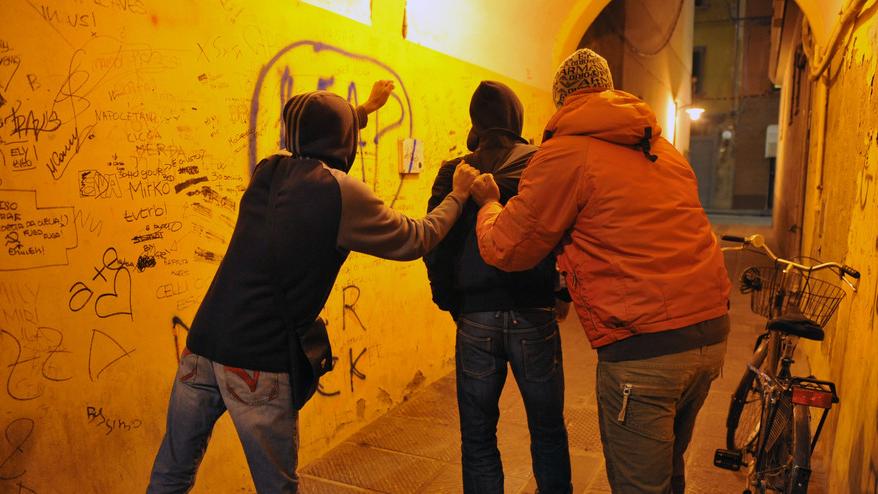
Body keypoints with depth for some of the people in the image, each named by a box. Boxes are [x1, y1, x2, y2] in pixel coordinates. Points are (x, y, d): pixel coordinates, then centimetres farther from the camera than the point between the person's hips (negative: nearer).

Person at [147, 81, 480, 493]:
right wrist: (457, 196, 17)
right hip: (260, 362, -6)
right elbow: (416, 239, 2)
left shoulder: (267, 172, 9)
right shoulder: (342, 193, -10)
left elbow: (316, 141, 31)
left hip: (203, 344, 6)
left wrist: (365, 109, 45)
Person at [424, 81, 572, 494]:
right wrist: (563, 293, 9)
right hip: (534, 316, 0)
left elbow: (435, 245, -3)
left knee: (478, 437, 14)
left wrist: (450, 302, 9)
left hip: (475, 319, 0)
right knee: (548, 433, 17)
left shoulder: (454, 173, 1)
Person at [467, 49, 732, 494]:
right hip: (712, 332, 8)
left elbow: (506, 250, -2)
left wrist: (488, 203, 18)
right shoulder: (663, 148, 15)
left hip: (643, 349, -7)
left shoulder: (565, 152, -7)